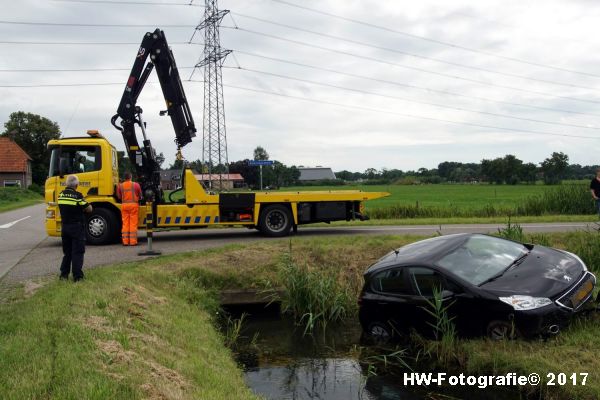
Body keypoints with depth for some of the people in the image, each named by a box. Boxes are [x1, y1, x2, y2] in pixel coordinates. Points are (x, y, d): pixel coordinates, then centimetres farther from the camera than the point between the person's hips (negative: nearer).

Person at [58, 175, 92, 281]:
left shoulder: (61, 195, 5)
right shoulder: (77, 195, -15)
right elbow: (89, 209, -12)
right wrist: (85, 202, 7)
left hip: (65, 227, 6)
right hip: (77, 227, -6)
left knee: (66, 252, 17)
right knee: (78, 252, 0)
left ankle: (64, 274, 19)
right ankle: (77, 276, -2)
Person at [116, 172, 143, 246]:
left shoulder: (120, 186, 2)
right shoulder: (136, 185, -3)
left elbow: (119, 197, 8)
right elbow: (140, 195, 7)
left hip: (124, 205, 2)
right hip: (134, 204, -2)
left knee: (125, 224, 7)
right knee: (133, 224, 0)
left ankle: (125, 241, 7)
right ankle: (133, 241, 0)